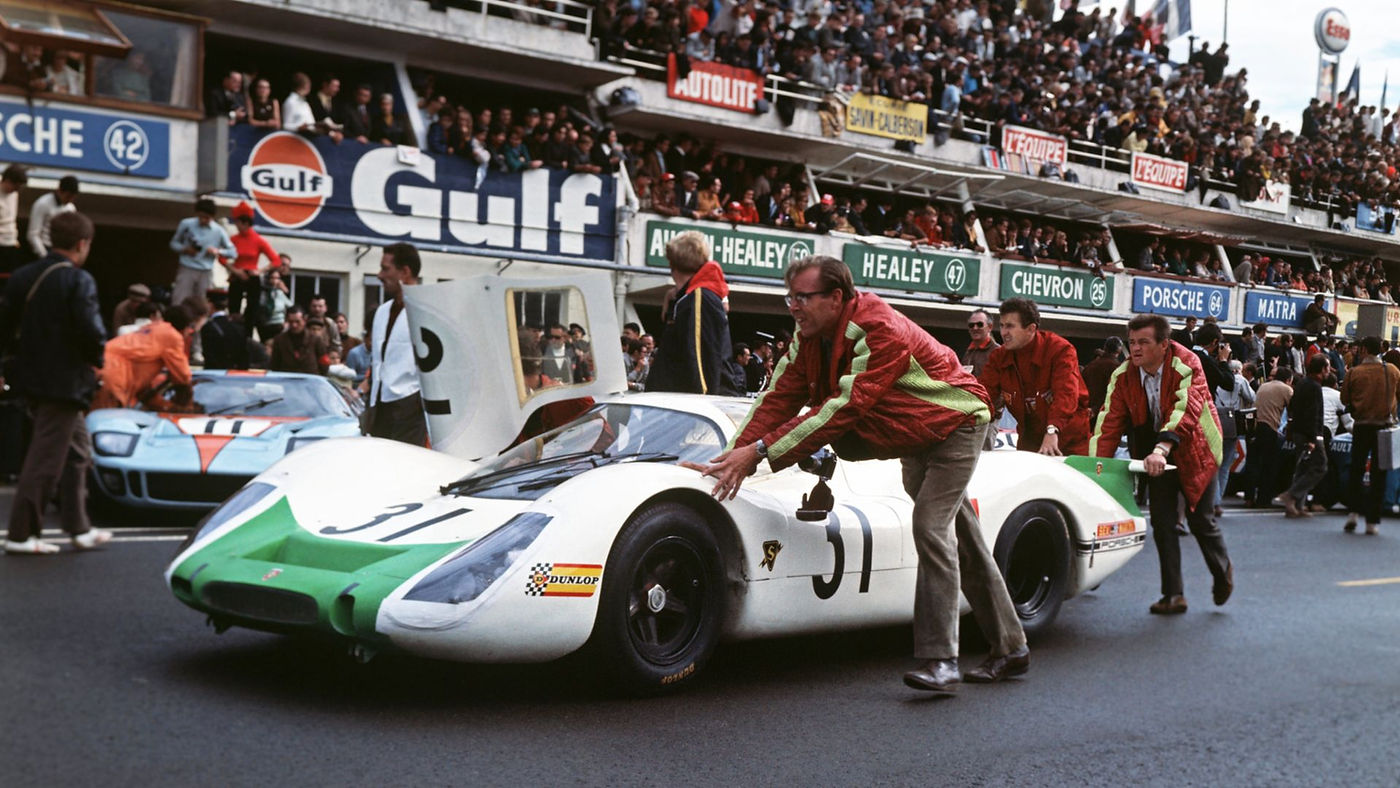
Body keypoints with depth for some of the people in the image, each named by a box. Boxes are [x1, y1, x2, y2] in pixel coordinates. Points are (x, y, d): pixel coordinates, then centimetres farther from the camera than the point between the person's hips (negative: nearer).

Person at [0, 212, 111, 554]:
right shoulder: (79, 281, -14)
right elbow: (90, 331, -21)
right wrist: (96, 358, -3)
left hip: (30, 376, 8)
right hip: (63, 381, -8)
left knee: (77, 448, 18)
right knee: (45, 458, -1)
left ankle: (79, 529, 21)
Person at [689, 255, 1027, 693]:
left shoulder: (881, 332, -34)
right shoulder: (810, 337, -7)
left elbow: (844, 409, -41)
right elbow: (780, 399, -11)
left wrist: (761, 451, -43)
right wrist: (736, 454, -25)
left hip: (955, 425, -8)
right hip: (914, 439, 9)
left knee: (931, 527, -22)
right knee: (964, 543, 13)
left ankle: (941, 661, -21)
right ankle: (1010, 649, 23)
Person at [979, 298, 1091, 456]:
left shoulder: (1060, 349, -16)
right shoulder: (999, 357, 0)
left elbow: (1066, 394, -29)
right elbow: (984, 392, -10)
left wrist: (1052, 431, -45)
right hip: (1029, 438, 5)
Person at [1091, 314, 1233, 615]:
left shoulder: (1186, 365, -25)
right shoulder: (1123, 376, -11)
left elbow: (1186, 409, -39)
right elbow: (1110, 421, -14)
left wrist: (1163, 448, -53)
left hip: (1193, 452, -3)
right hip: (1154, 456, 4)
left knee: (1199, 520, 4)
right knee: (1161, 521, -2)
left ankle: (1223, 570, 35)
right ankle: (1173, 595, 6)